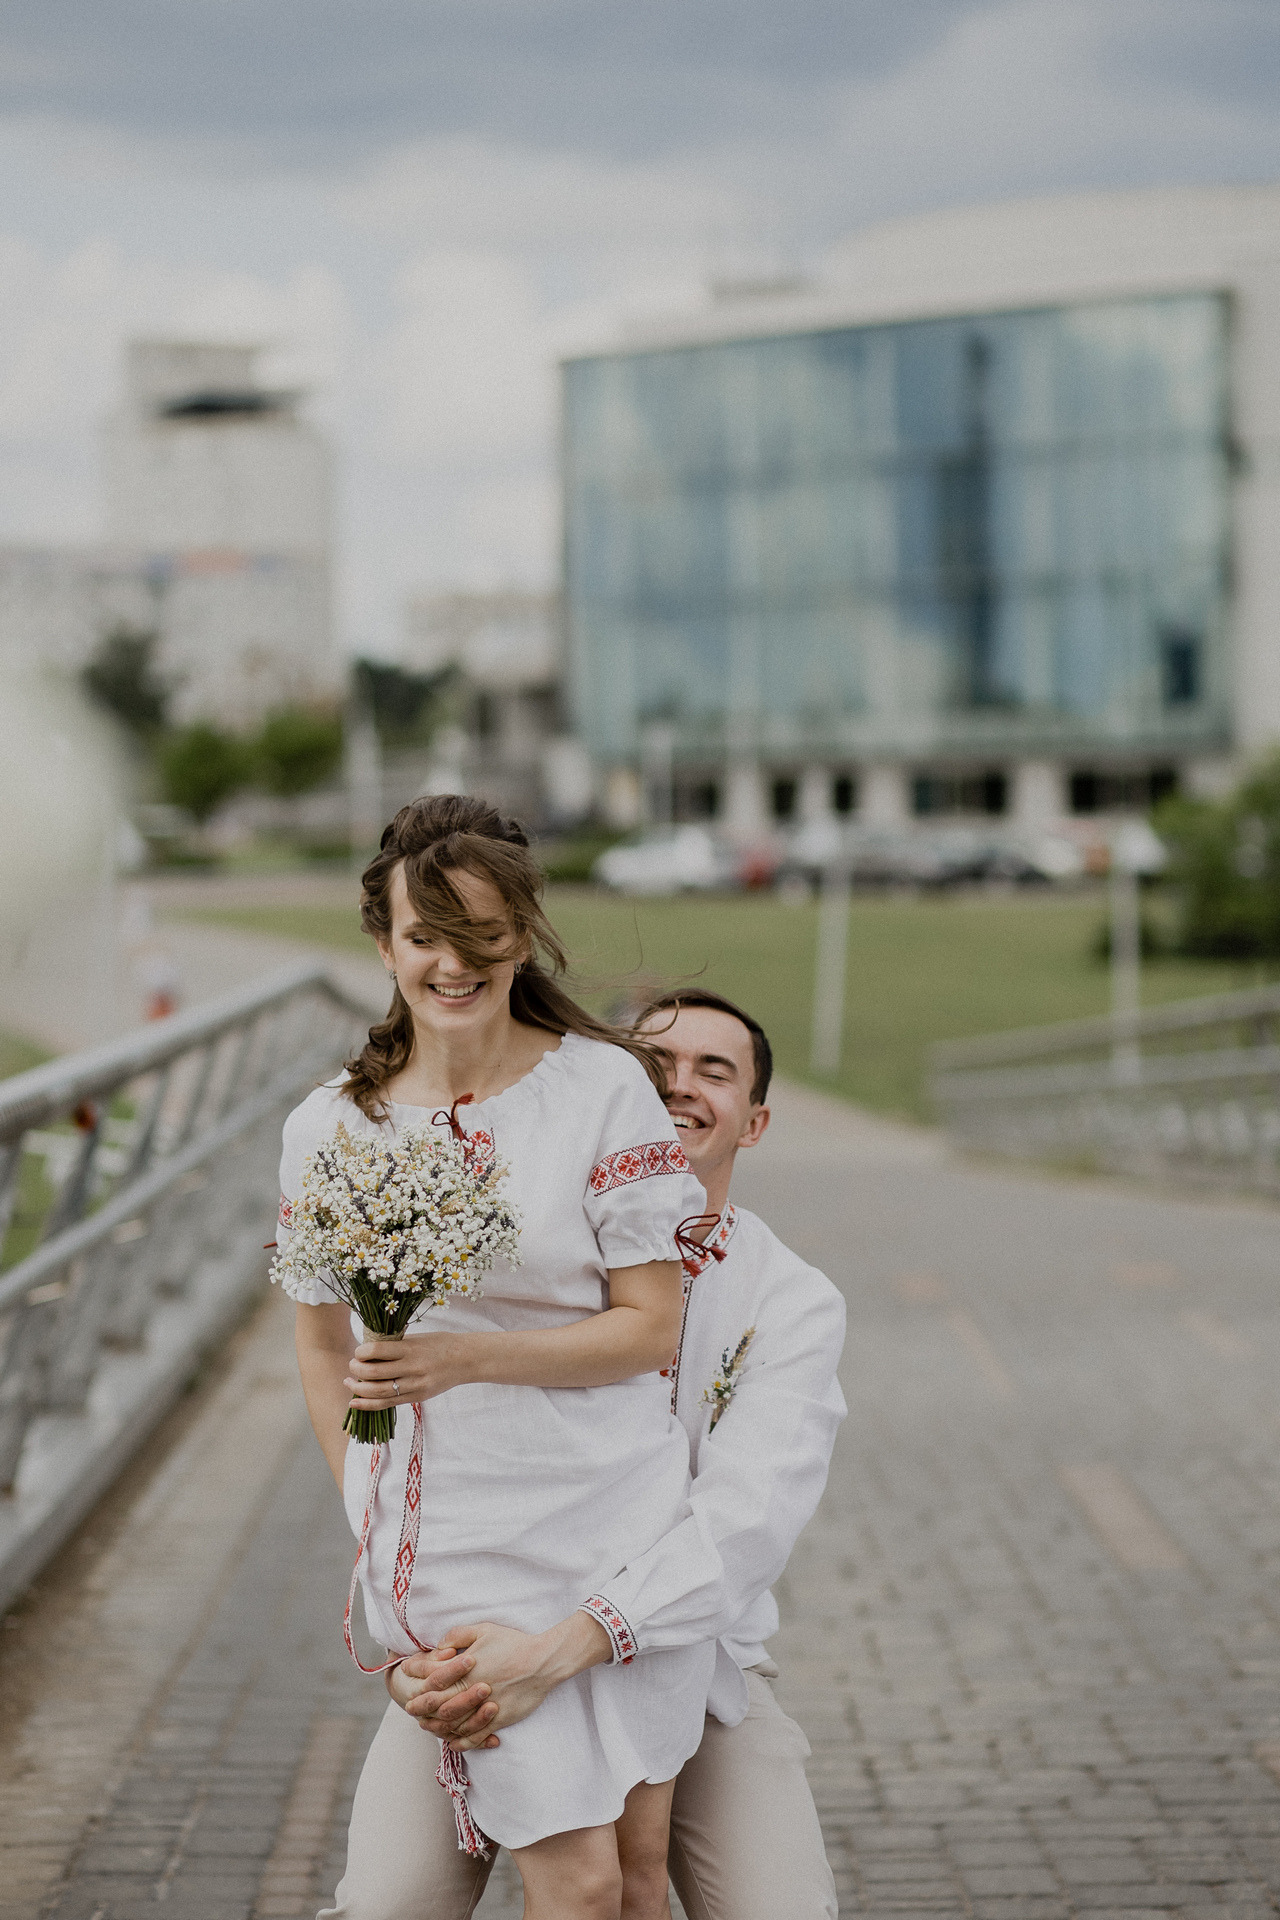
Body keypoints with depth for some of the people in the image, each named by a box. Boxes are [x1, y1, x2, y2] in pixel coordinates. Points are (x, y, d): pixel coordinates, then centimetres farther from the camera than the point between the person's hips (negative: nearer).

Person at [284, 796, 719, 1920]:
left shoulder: (604, 1088, -5)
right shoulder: (332, 1126, 1)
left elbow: (651, 1326, -5)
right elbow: (324, 1348, 14)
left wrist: (468, 1357, -17)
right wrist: (371, 1523, 9)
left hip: (623, 1513, 0)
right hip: (463, 1536, 0)